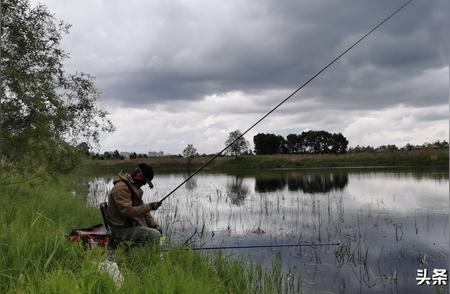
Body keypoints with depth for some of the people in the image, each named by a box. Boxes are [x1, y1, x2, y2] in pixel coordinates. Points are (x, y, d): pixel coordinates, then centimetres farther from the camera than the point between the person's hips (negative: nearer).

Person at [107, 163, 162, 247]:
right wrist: (149, 206, -22)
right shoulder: (121, 187, -19)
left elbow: (141, 209, 16)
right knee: (154, 235, -24)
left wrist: (154, 224, 5)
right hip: (122, 229, -10)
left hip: (133, 225, 10)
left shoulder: (134, 187, 14)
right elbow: (128, 211, -28)